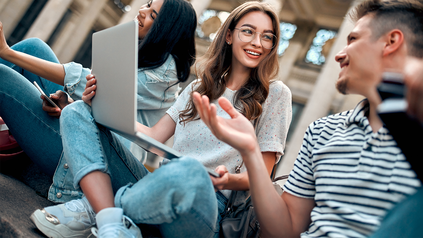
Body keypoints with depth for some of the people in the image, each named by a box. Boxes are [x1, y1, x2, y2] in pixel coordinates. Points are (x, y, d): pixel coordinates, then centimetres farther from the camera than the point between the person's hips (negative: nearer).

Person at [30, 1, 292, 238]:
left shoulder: (275, 94, 4)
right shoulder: (199, 88, 18)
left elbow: (261, 176, 0)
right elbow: (154, 136, 11)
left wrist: (230, 180, -22)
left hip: (204, 200, -5)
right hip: (160, 185, 6)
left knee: (187, 171, -43)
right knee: (77, 112, -3)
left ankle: (94, 207, -15)